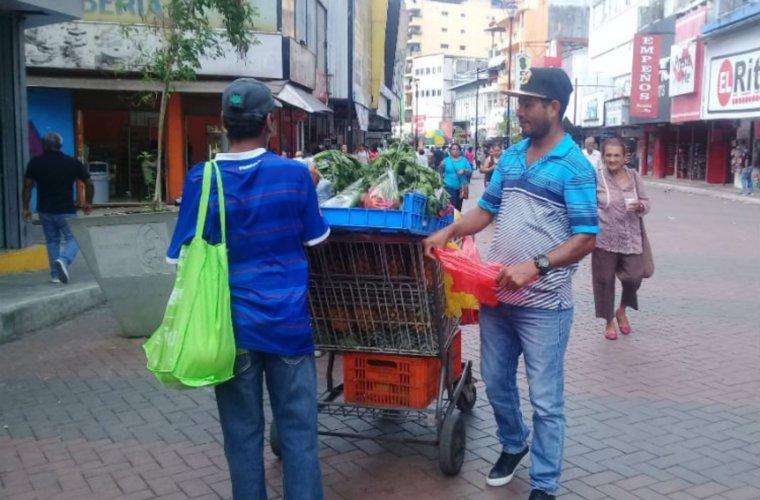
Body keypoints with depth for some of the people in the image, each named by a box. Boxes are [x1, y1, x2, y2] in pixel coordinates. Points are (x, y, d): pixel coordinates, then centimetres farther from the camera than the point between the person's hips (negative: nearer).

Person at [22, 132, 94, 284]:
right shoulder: (73, 163, -1)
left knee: (52, 241, 15)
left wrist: (26, 208, 3)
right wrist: (88, 203, 15)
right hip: (66, 211, -2)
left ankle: (55, 275, 15)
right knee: (73, 239, 4)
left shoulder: (35, 163, 0)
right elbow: (89, 184, 2)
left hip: (45, 210, 2)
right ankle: (64, 260, -25)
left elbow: (27, 186, -4)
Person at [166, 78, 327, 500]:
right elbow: (315, 239, 5)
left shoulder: (201, 180, -8)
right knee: (297, 428, 9)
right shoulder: (295, 174, -8)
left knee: (242, 431, 13)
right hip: (288, 322, 0)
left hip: (231, 325, 1)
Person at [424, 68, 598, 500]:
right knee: (496, 383, 20)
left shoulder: (575, 166, -11)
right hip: (496, 295, 7)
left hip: (544, 304, -6)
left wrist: (535, 266, -26)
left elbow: (586, 238, -15)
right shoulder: (511, 157, 9)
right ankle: (513, 445, 45)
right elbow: (487, 210, 15)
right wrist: (449, 231, -2)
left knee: (546, 400, 4)